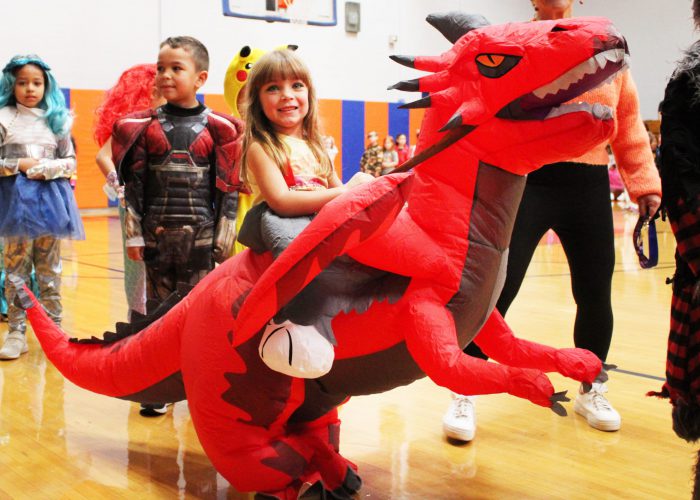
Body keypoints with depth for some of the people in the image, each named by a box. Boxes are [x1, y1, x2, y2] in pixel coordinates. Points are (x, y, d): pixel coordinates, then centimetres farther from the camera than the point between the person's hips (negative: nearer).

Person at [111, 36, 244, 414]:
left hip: (201, 234, -1)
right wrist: (134, 234, 0)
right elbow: (134, 184, 4)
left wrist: (224, 239, -4)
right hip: (157, 233, 2)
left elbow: (226, 189, -1)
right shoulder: (146, 126, 4)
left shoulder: (217, 128, -1)